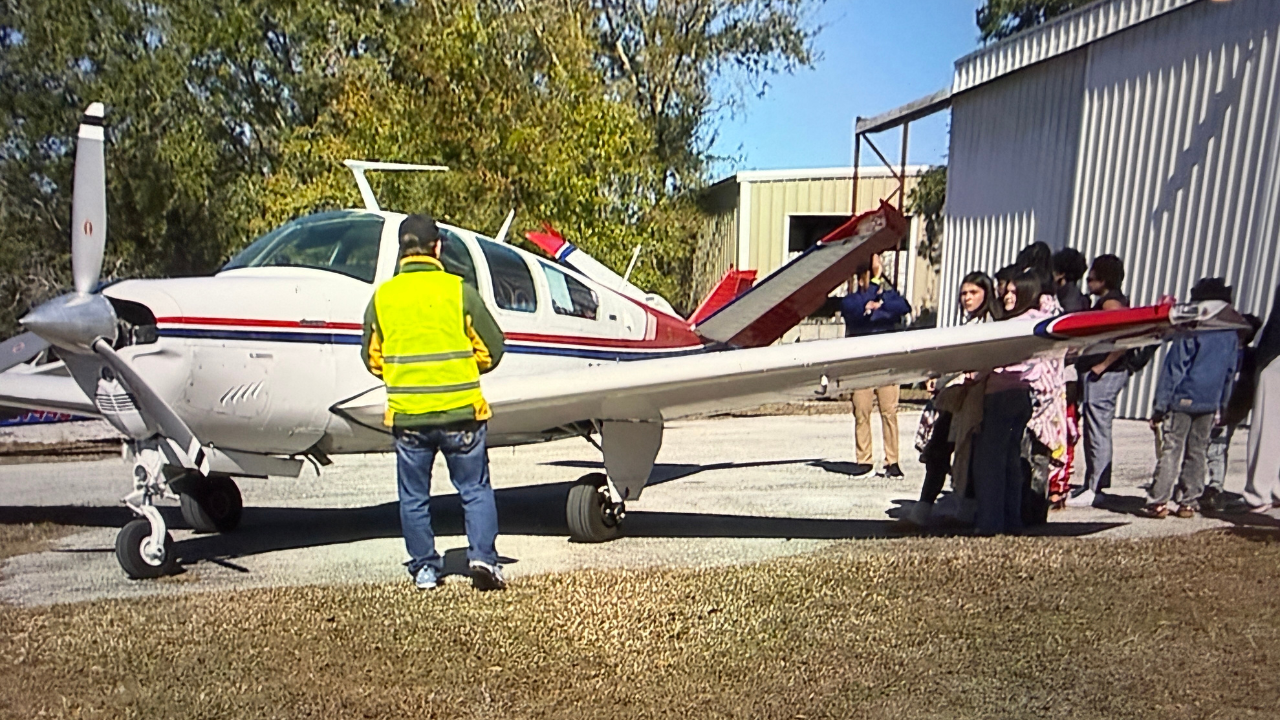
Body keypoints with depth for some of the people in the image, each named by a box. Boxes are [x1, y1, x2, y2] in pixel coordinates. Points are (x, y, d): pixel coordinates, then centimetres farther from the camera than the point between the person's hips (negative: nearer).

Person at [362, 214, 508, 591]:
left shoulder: (381, 296, 1)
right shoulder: (459, 290, -6)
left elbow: (372, 357, 9)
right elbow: (491, 348, -1)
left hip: (406, 415, 2)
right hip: (461, 411, -2)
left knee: (414, 497, 15)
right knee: (475, 490, 11)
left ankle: (424, 568, 23)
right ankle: (482, 557, 2)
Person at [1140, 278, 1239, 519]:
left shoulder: (1190, 332, -10)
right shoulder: (1231, 335, 9)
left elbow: (1173, 369, -11)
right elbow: (1230, 373, 14)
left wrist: (1159, 406, -8)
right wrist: (1220, 406, 21)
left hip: (1183, 400, -5)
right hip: (1210, 404, 6)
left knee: (1171, 450, -4)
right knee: (1197, 452, 11)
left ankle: (1158, 501, -4)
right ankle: (1189, 502, 14)